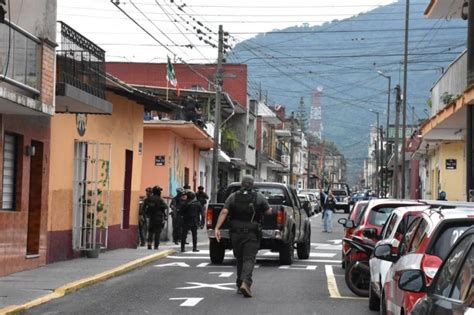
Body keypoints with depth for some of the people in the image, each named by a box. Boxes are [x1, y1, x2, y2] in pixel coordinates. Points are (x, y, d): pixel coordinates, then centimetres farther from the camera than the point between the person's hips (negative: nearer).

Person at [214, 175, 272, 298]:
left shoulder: (233, 196, 3)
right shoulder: (259, 197, -1)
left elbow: (224, 212, -8)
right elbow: (268, 212, 5)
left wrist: (217, 228, -13)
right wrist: (269, 208, 28)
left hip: (236, 233, 3)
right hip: (252, 233, -3)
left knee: (240, 259, 17)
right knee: (249, 259, -7)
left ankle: (240, 284, 22)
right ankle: (245, 282, -27)